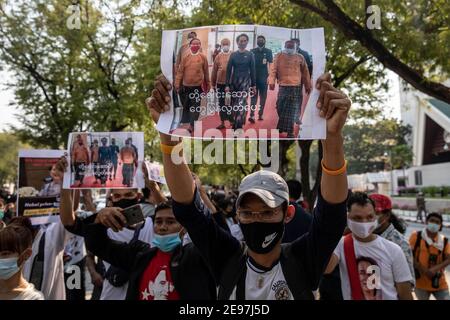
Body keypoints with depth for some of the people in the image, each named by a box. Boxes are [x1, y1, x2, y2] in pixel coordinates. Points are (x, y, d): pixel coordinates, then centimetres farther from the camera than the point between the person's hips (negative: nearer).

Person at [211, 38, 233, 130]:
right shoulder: (218, 56, 4)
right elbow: (214, 71, 6)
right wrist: (213, 83, 6)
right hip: (220, 83, 2)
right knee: (221, 103, 8)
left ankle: (231, 121, 16)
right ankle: (222, 123, 16)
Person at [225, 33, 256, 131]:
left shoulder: (250, 55, 2)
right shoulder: (233, 55, 4)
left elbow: (252, 70, 4)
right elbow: (229, 70, 3)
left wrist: (253, 85, 2)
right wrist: (227, 85, -3)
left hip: (245, 81, -2)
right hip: (234, 81, 2)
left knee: (241, 104, -14)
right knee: (234, 104, 9)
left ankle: (238, 126, -15)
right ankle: (236, 124, 25)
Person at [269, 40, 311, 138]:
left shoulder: (300, 57, 12)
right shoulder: (278, 56, 9)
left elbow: (305, 72, 14)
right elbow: (273, 70, 1)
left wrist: (308, 86, 13)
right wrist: (271, 82, -13)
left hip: (296, 88, 0)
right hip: (283, 87, 0)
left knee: (293, 111, -3)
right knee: (280, 108, 1)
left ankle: (289, 132, 2)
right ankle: (280, 129, 17)